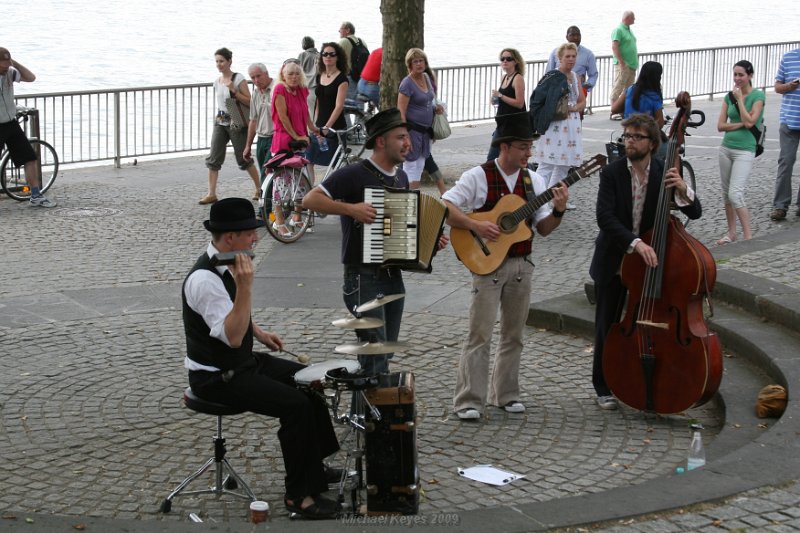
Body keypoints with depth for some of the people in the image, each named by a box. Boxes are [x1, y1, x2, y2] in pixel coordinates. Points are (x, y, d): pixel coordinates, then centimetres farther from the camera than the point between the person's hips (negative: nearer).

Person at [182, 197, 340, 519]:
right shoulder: (204, 279, -28)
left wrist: (258, 332, 13)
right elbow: (232, 337, -33)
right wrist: (245, 285, -38)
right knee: (295, 405, -20)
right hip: (216, 377, -10)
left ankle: (313, 467, 25)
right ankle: (298, 495, -8)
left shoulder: (226, 264, 3)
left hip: (242, 360, 10)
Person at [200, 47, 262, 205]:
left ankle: (259, 188, 21)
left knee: (244, 159, 3)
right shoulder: (217, 82, 10)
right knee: (213, 159, -4)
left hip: (237, 123, -6)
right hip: (220, 122, 6)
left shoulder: (239, 79, -8)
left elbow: (249, 102, -12)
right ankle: (211, 194, -2)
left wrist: (234, 91, -21)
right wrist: (218, 118, 16)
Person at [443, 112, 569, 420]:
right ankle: (469, 401, -3)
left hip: (521, 265, 5)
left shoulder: (533, 181, 8)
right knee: (480, 334, -7)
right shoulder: (479, 177, -7)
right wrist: (475, 225, -23)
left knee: (513, 334, 11)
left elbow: (543, 229, 8)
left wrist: (558, 211, -10)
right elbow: (443, 207, -13)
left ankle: (504, 394, 23)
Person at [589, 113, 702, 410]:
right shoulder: (612, 173, -11)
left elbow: (695, 213, -9)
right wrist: (634, 243, -37)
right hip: (613, 261, -1)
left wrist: (683, 190, -30)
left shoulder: (665, 175, -5)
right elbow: (605, 218, -23)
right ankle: (604, 388, 21)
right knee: (607, 326, 7)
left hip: (649, 261, 1)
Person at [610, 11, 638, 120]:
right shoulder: (618, 30, -11)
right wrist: (622, 62, -22)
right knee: (618, 88, -9)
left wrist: (636, 61, 19)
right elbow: (614, 47, -19)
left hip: (632, 65, 10)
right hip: (623, 65, -9)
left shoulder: (629, 29, 18)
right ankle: (614, 112, -8)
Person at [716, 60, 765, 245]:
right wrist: (741, 124, -11)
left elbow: (749, 122, -17)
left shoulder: (758, 96, -6)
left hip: (745, 150, -6)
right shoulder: (730, 96, 8)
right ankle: (731, 233, 23)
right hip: (726, 148, 6)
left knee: (735, 194, -16)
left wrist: (740, 99, -11)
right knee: (726, 193, 11)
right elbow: (720, 125, 2)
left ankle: (748, 236, -10)